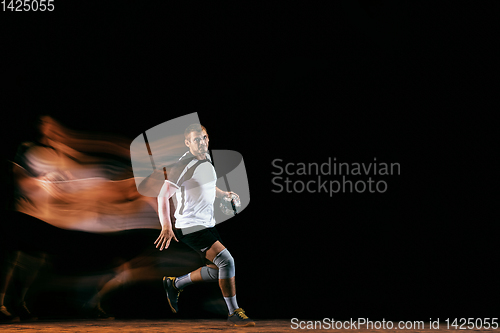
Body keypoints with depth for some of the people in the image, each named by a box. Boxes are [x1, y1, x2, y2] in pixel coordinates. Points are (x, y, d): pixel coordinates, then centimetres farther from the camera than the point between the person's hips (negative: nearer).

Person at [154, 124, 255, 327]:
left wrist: (224, 194, 14)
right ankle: (234, 314, -7)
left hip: (208, 225, 9)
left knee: (218, 270, 11)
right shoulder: (183, 165, -16)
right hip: (190, 226, -9)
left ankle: (175, 283, 30)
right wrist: (166, 226, -28)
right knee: (226, 260, -19)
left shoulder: (207, 160, 10)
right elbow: (163, 196, -18)